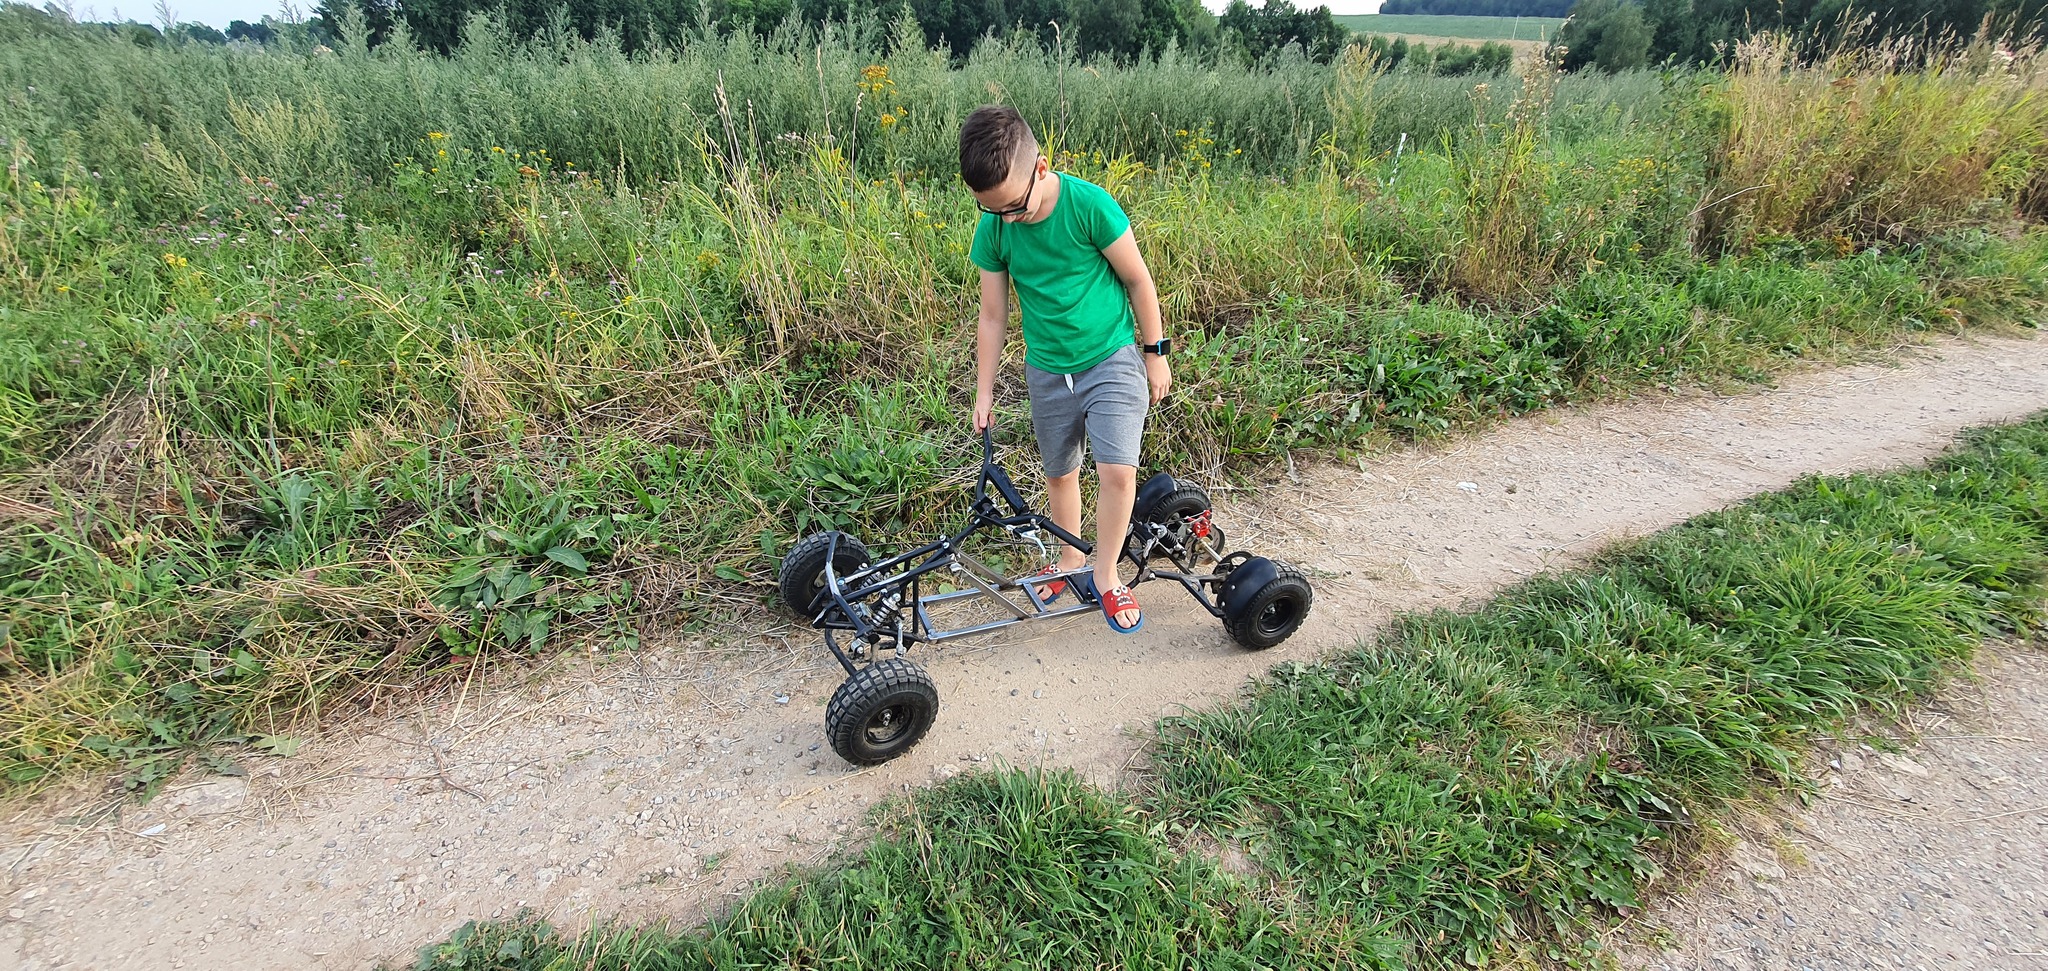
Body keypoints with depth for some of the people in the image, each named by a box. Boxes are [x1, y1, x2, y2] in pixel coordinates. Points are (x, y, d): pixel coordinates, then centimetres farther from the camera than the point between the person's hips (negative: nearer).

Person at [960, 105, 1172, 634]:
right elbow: (993, 317, 1)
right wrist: (984, 393, 4)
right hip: (1048, 370, 4)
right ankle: (1071, 559, 37)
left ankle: (1105, 574, 8)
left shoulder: (1089, 204, -21)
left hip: (1113, 358, -3)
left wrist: (1155, 353, -3)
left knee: (1117, 471, -14)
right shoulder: (993, 229, -9)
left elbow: (1138, 280, -9)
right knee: (1059, 473, 14)